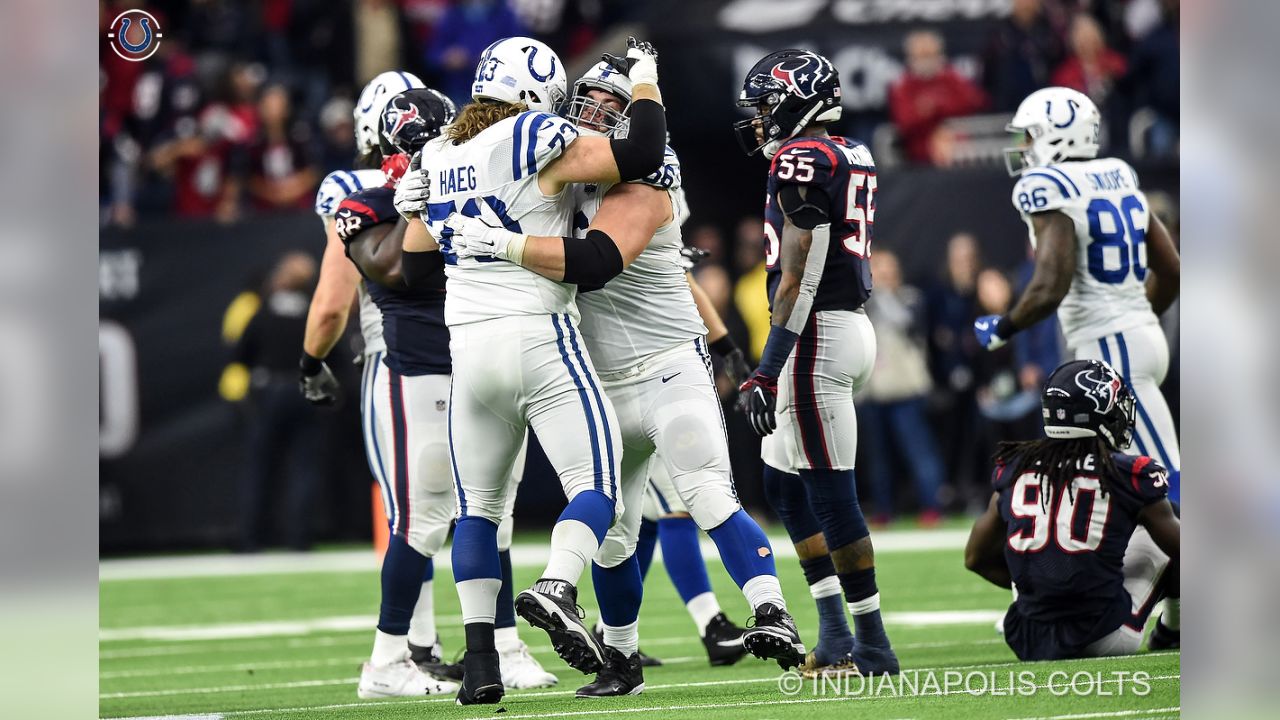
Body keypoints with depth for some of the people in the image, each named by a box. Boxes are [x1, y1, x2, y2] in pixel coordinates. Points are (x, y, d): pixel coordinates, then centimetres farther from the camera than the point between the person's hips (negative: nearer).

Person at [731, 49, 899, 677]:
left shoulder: (802, 158, -14)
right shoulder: (853, 158, 15)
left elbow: (799, 277, -19)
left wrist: (767, 372, -19)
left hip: (815, 336, -10)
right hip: (852, 325, 10)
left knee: (831, 493, -6)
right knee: (785, 485, 16)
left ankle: (872, 645, -3)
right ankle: (834, 636, 15)